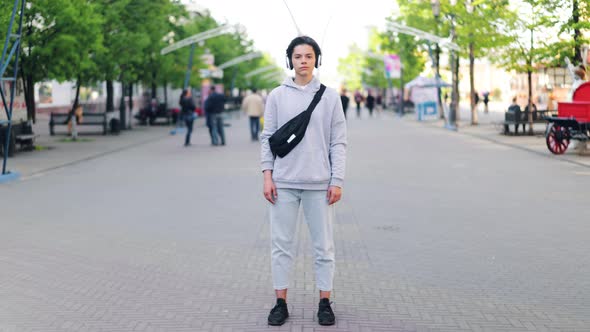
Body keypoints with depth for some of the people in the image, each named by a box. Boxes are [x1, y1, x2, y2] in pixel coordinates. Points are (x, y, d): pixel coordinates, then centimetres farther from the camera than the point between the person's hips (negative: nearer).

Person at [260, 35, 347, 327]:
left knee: (324, 246, 5)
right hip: (283, 182, 1)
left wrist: (337, 180, -4)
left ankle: (325, 303, 16)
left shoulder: (330, 96, 4)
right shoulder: (277, 95, 6)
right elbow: (267, 137, 6)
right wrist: (267, 175, -2)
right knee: (281, 244, 5)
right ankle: (281, 302, 15)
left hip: (319, 183, 0)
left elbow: (338, 142, 2)